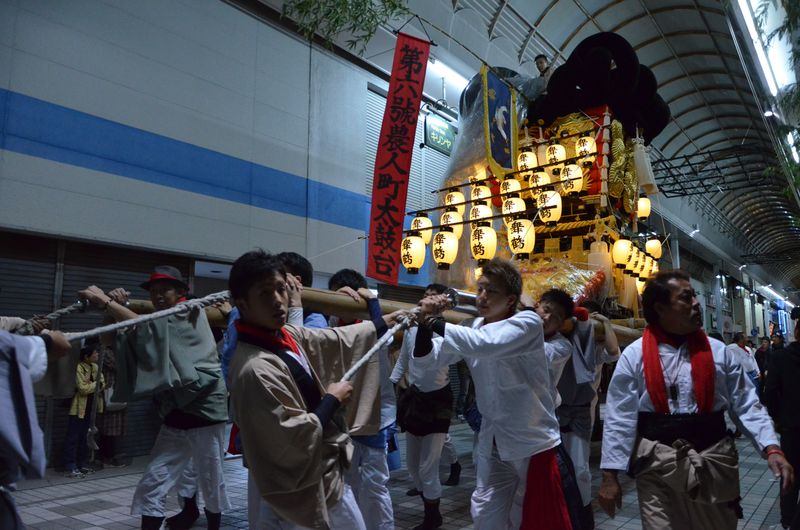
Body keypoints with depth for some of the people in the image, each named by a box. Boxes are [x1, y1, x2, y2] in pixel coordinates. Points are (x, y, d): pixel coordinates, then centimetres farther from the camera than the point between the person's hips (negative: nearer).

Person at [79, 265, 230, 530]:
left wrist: (105, 301, -17)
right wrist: (117, 305, -10)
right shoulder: (160, 323, 15)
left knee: (211, 484, 6)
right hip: (175, 415, 6)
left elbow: (147, 329, -19)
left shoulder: (192, 315, -5)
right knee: (151, 486, 1)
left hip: (205, 410, -6)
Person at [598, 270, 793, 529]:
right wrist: (610, 476, -8)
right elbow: (619, 419, -6)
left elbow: (747, 406, 6)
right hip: (657, 466, -3)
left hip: (714, 463, 3)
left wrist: (772, 449, -9)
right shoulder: (634, 356, -5)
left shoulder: (718, 352, 3)